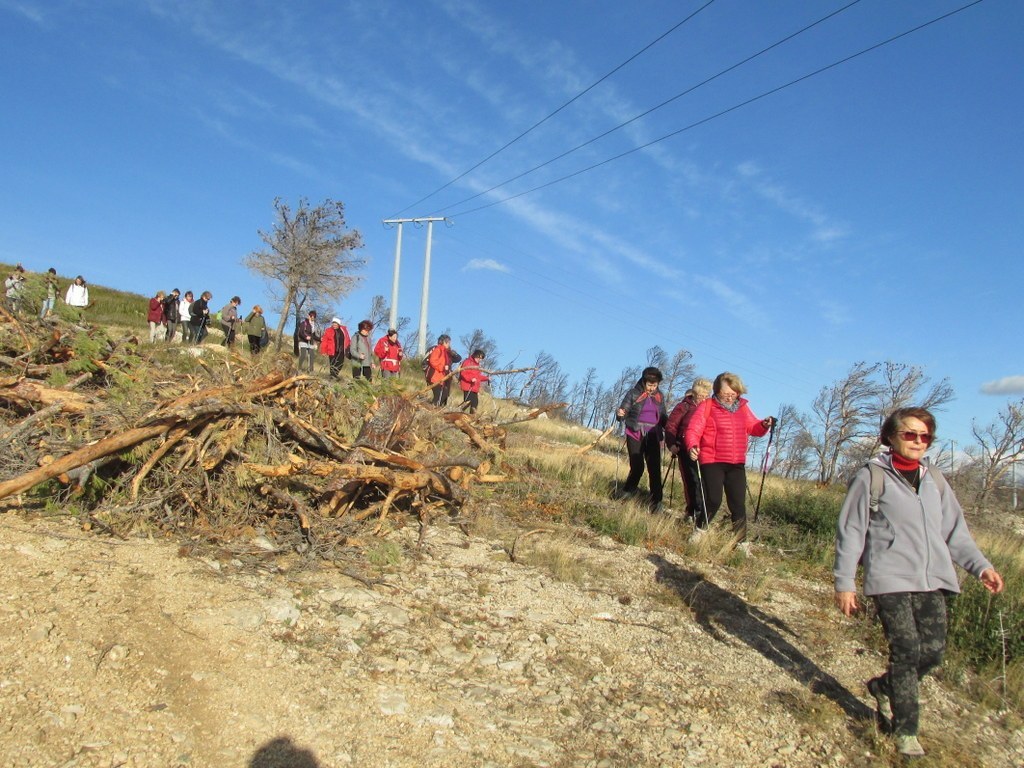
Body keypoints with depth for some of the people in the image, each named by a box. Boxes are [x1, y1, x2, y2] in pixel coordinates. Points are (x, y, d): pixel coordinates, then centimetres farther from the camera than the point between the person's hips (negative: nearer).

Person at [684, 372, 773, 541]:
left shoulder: (742, 407, 9)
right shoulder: (707, 407, -6)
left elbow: (753, 428, 17)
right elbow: (693, 430, -13)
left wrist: (764, 425, -5)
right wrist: (692, 446, -32)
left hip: (737, 464, 4)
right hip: (712, 463, -4)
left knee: (738, 504, 5)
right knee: (713, 501, -5)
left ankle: (741, 542, 14)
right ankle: (699, 531, 19)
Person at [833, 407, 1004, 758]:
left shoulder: (934, 480, 14)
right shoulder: (871, 477, -2)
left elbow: (954, 530, 17)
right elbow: (850, 532, -2)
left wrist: (981, 565, 1)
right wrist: (844, 583, -5)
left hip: (932, 580, 5)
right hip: (890, 580, -5)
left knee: (933, 651, 2)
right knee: (907, 650, -8)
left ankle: (883, 686, 30)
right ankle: (905, 730, 9)